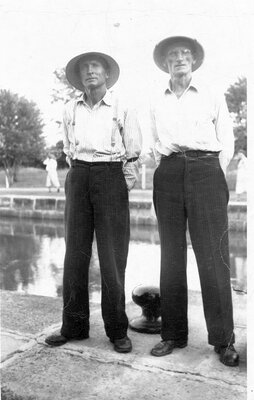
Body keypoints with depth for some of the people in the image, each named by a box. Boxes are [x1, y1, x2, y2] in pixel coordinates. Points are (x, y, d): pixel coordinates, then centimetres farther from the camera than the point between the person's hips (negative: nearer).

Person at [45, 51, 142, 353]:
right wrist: (79, 175, 14)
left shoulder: (121, 108, 3)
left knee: (112, 257, -4)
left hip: (110, 176, -3)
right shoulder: (70, 109, 12)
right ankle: (74, 326, 13)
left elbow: (134, 152, 4)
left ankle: (117, 330, 7)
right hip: (78, 177, 4)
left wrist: (124, 187, 2)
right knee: (75, 253, 3)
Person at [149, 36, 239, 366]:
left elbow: (226, 142, 9)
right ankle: (173, 334, 11)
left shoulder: (212, 96, 12)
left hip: (205, 170, -2)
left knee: (213, 255, -7)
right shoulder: (157, 103, 19)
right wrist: (167, 171, 11)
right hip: (168, 174, 3)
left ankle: (223, 340, 1)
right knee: (171, 256, 2)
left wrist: (216, 178, 0)